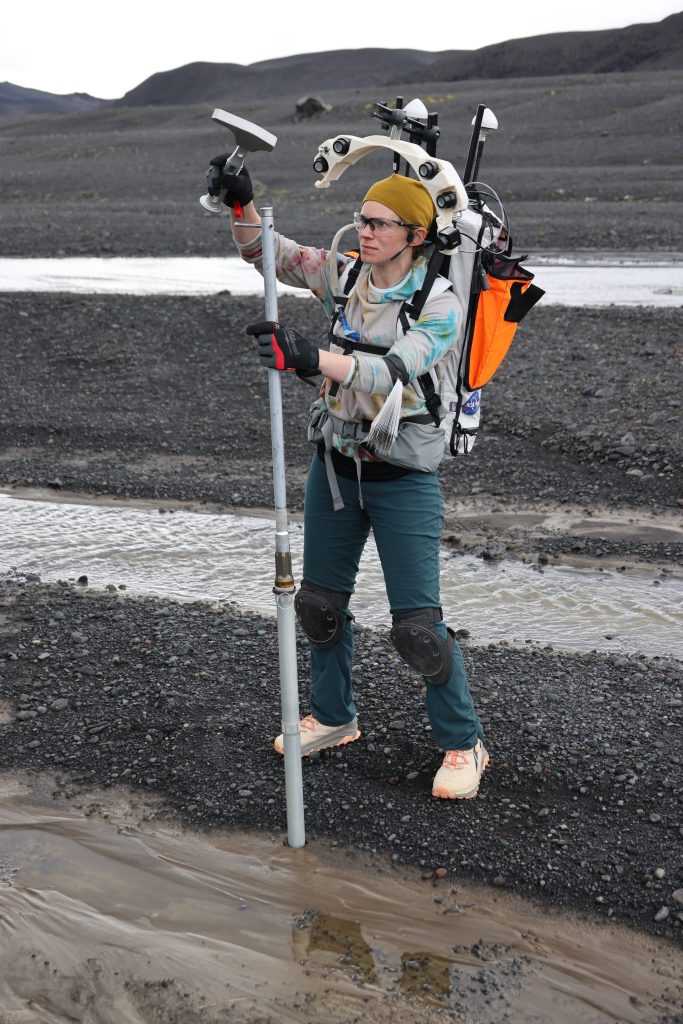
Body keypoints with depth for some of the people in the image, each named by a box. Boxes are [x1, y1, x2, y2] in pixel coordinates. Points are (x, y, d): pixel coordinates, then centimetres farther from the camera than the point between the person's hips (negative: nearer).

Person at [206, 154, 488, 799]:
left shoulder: (439, 307, -16)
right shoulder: (344, 276, 1)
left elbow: (393, 372, -31)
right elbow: (266, 252, 2)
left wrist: (311, 357, -45)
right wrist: (240, 202, -19)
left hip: (403, 479, -6)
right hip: (334, 466, 6)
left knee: (416, 625, -4)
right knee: (320, 602, 15)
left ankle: (463, 744, 16)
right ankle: (333, 717, 37)